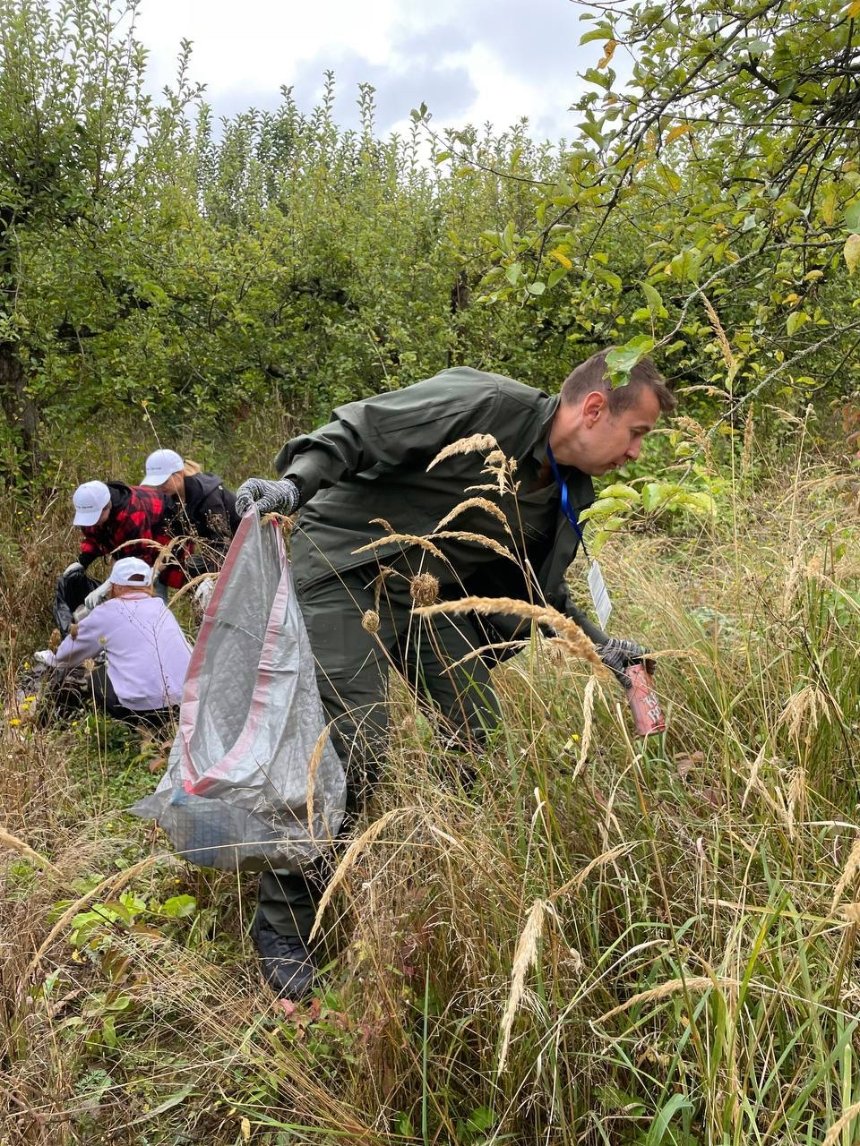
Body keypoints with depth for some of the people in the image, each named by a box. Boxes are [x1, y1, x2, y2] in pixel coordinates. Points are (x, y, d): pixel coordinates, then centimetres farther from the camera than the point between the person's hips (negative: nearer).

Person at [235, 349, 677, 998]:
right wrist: (296, 483, -35)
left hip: (433, 595, 8)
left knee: (483, 733, 2)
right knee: (354, 748, -15)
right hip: (347, 572, -8)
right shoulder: (486, 406, -19)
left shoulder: (570, 495, 7)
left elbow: (539, 592, 16)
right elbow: (356, 431, -19)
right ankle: (282, 929, 4)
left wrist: (600, 647, 4)